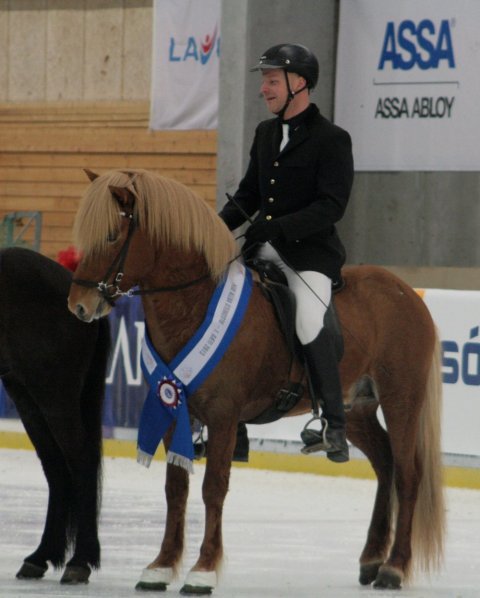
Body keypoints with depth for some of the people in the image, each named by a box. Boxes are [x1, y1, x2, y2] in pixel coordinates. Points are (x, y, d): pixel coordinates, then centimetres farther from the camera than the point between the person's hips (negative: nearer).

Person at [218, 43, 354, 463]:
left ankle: (332, 421, -16)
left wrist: (278, 227, -25)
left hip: (311, 252, -7)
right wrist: (220, 224, 3)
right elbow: (249, 194, 22)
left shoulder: (332, 140, -8)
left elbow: (331, 207, -16)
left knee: (308, 322, -26)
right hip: (265, 248, 7)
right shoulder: (266, 134, 14)